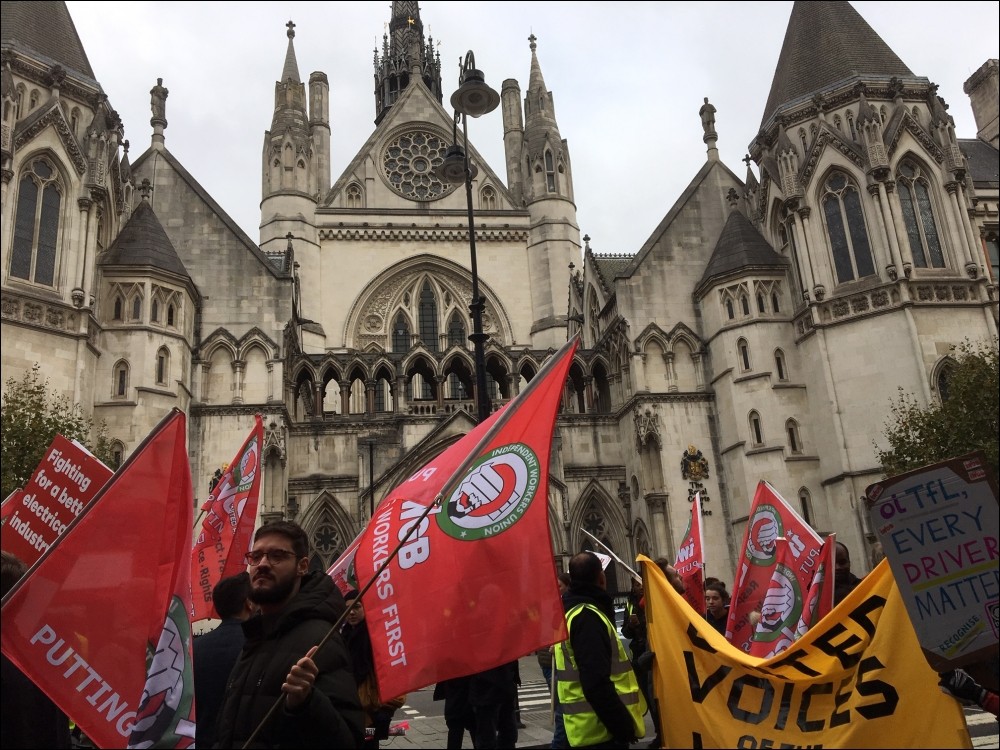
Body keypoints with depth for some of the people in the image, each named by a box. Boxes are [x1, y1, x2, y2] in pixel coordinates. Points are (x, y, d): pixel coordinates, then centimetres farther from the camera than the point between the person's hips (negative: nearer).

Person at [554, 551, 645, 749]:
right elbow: (596, 684, -26)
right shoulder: (588, 617, -18)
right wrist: (623, 726, -21)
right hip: (601, 730, -10)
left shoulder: (572, 612, 14)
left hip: (586, 728, 10)